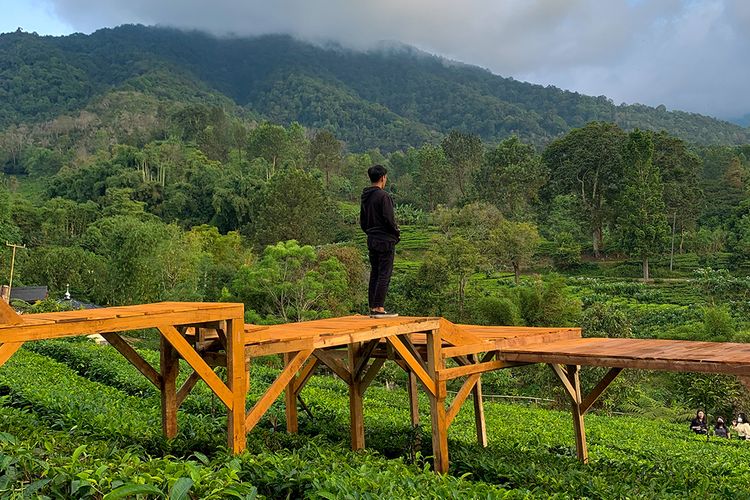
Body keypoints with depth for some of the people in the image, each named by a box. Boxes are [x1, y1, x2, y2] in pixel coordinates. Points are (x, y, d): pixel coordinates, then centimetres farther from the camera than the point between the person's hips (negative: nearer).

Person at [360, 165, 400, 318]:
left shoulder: (365, 197, 12)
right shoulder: (383, 196, -14)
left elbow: (362, 222, 16)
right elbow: (389, 219, -17)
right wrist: (397, 233, -2)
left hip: (371, 240, 8)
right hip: (386, 240, -8)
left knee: (374, 274, 11)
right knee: (384, 275, -5)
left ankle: (372, 308, 13)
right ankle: (379, 308, -6)